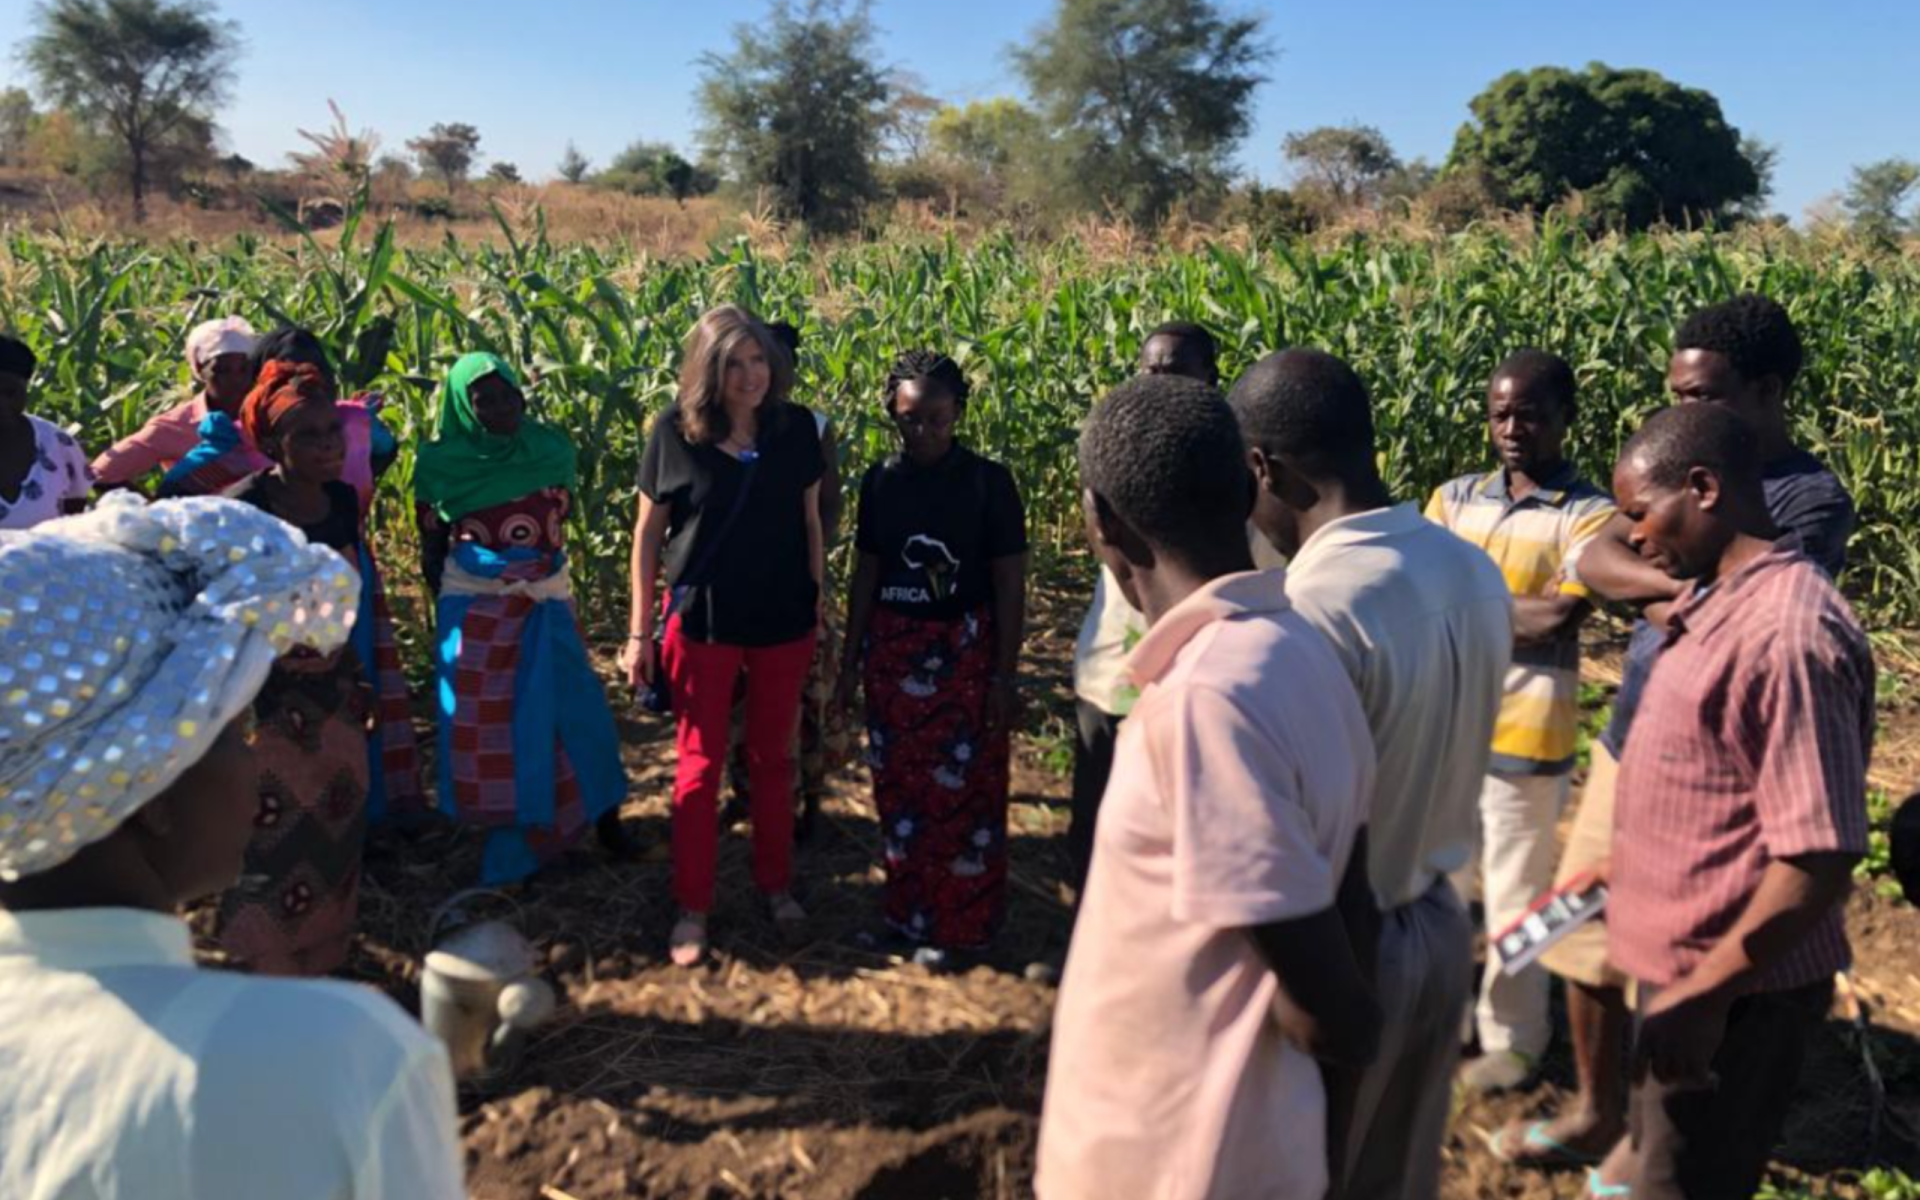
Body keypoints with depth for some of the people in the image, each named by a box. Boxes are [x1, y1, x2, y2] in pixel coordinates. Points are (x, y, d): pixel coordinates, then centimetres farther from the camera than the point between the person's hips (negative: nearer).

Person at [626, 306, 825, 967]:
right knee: (699, 766, 7)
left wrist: (818, 606, 7)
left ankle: (776, 884, 33)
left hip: (783, 622, 2)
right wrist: (639, 630, -3)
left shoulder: (796, 428, -4)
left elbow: (811, 523, 6)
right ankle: (692, 906, 21)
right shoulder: (675, 431, -10)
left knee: (773, 758, 16)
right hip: (701, 622, -2)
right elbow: (648, 533, -3)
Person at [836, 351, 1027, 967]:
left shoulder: (989, 482, -9)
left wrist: (1005, 675, -9)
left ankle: (956, 924, 19)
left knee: (965, 791, 3)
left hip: (966, 654, -3)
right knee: (900, 786, 11)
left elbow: (1010, 584, -7)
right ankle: (910, 911, 27)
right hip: (893, 653, 4)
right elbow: (866, 573, 8)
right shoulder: (880, 481, 2)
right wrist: (850, 660, 9)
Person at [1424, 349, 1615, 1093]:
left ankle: (1514, 1038, 28)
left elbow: (1558, 620, -19)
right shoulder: (1455, 498, 7)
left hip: (1523, 733, -5)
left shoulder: (1588, 514, -7)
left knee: (1514, 896, 9)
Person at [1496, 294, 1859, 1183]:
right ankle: (1596, 1111, 38)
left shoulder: (1812, 501, -14)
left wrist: (1662, 604, -10)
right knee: (1585, 938, 17)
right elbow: (1595, 559, -8)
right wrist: (1682, 584, -23)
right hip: (1623, 746, 7)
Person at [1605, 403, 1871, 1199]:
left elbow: (1820, 855, -27)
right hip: (1688, 959, 9)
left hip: (1733, 986, -9)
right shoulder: (1719, 603, 5)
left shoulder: (1788, 632, -26)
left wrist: (1706, 991, -24)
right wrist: (1633, 870, 22)